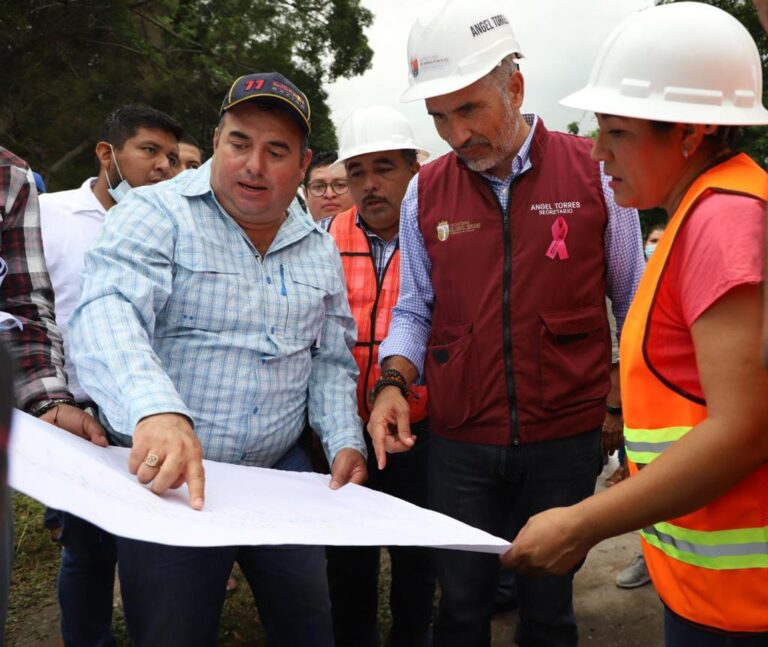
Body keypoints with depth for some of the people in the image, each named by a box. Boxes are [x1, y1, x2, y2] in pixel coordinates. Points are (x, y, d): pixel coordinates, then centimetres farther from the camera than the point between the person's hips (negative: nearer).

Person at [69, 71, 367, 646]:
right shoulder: (156, 214, -8)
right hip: (164, 477, -4)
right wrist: (156, 409, -43)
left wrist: (345, 441, -1)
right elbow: (108, 313, -25)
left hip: (282, 474, 5)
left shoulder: (321, 251, 9)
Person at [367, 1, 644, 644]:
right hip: (459, 442, 2)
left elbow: (633, 305, 4)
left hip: (566, 439, -1)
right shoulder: (425, 193, 1)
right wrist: (395, 383, -7)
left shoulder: (596, 173, -5)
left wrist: (627, 410, 3)